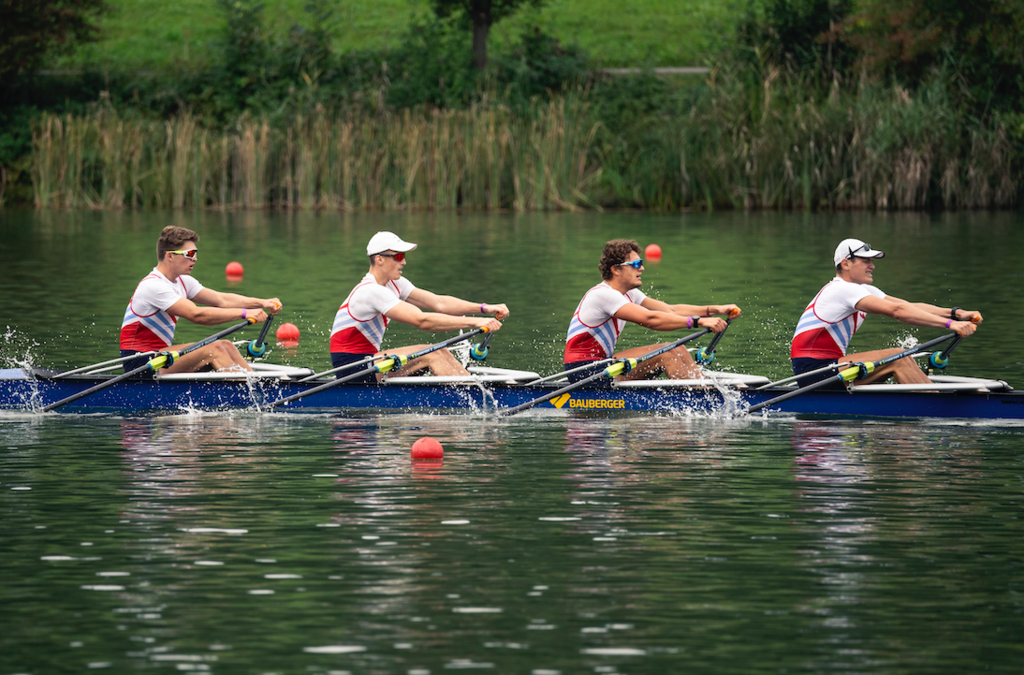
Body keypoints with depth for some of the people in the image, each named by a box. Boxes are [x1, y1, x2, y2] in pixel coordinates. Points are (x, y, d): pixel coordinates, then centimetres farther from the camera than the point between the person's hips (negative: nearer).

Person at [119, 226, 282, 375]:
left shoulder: (181, 282, 11)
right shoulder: (153, 286, -20)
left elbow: (221, 300, 9)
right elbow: (197, 315, -28)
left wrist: (261, 303, -5)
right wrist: (244, 313, -28)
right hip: (139, 362, -10)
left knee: (225, 346, -3)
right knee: (214, 349, -21)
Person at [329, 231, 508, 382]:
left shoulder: (394, 284, 9)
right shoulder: (372, 292, -22)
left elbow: (438, 303, 3)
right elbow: (422, 321, -29)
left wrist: (484, 308, -10)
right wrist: (474, 322, -31)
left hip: (366, 361, 10)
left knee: (440, 353, -3)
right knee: (431, 355, -18)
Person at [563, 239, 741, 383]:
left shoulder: (628, 294, 11)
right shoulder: (604, 294, -20)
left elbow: (671, 310, 7)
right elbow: (649, 319, -29)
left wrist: (714, 310, -4)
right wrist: (698, 321, -32)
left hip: (599, 365, 10)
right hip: (583, 371, -10)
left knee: (678, 350, 1)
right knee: (665, 352, -18)